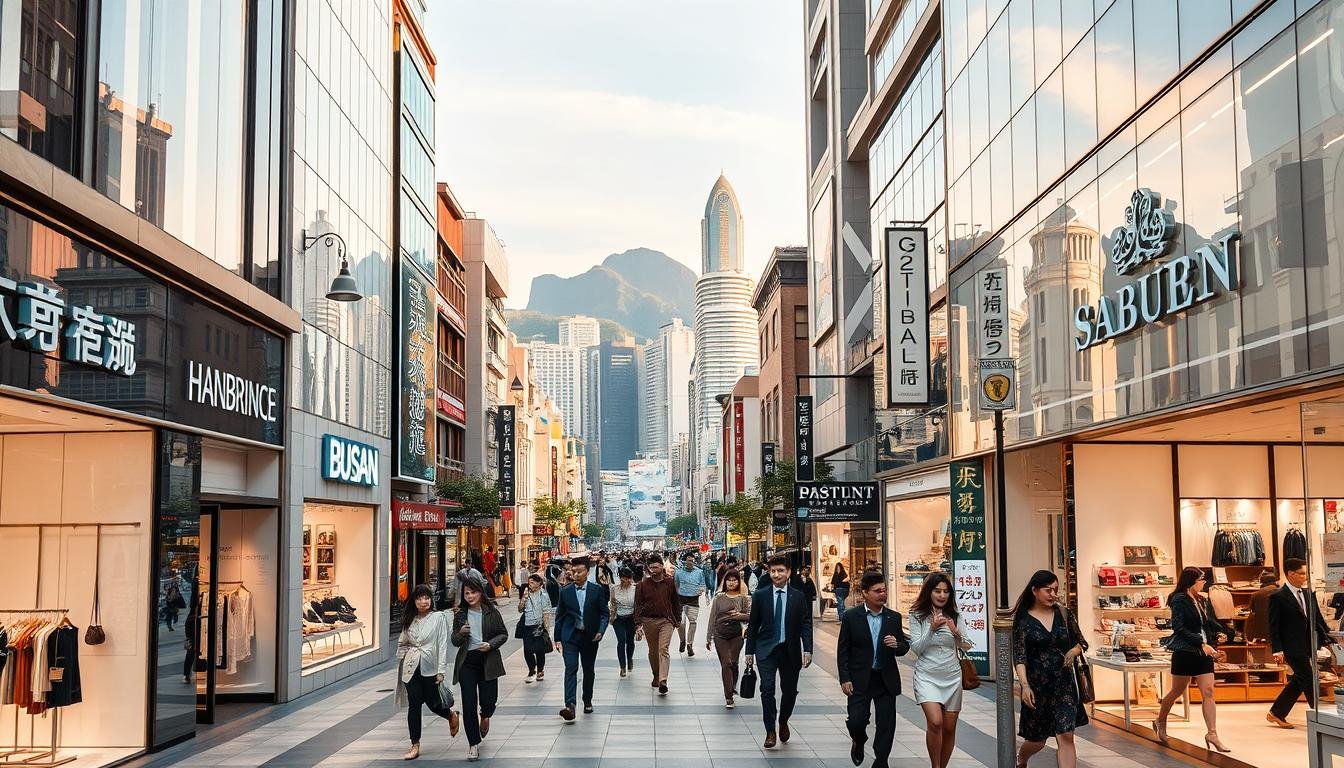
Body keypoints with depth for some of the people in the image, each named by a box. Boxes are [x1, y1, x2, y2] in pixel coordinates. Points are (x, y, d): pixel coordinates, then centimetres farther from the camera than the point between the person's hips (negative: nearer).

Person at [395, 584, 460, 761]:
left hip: (430, 668, -3)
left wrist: (441, 671, -13)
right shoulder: (409, 620, 8)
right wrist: (402, 660, 8)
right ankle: (415, 746, 7)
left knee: (433, 703, 5)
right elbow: (402, 643, 21)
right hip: (411, 668, 3)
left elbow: (443, 645, -8)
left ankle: (452, 716, 40)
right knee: (414, 705, 0)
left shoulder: (439, 618, -5)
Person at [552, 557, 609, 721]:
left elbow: (605, 614, 2)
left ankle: (587, 701, 32)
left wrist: (600, 631, -14)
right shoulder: (565, 592, 2)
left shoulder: (597, 590, -1)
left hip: (590, 637, 1)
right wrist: (557, 638, 6)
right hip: (570, 637, -1)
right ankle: (570, 706, -24)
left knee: (588, 670, 13)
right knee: (571, 669, -14)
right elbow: (559, 616, 8)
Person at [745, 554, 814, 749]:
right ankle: (770, 731, -1)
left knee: (790, 690, 8)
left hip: (790, 651, 1)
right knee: (767, 689, -11)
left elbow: (806, 624, 0)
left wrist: (808, 649, -10)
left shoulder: (798, 597, 2)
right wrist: (750, 651, 3)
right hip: (767, 649, -1)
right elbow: (753, 625, 5)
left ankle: (783, 722, 35)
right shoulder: (760, 596, 0)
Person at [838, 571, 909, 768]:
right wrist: (845, 679, -8)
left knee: (887, 724, 2)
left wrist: (897, 644, -14)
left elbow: (905, 646, 10)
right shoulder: (851, 617, -5)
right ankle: (859, 741, 29)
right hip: (860, 679, -2)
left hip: (886, 680, 2)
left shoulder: (894, 617, 3)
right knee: (856, 720, -6)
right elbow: (843, 650, -2)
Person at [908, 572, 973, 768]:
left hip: (952, 677, 3)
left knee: (949, 729, 7)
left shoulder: (954, 615, 3)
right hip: (927, 676, -3)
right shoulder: (917, 616, -4)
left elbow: (966, 647, 6)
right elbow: (916, 648, -7)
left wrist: (957, 634, -14)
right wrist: (932, 628, -19)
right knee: (935, 722, -21)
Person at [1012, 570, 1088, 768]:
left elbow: (1082, 642, 13)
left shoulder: (1063, 614, 3)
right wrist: (1024, 685, -22)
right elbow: (1019, 655, -11)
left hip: (1064, 683, 2)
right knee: (1037, 739, 12)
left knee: (1066, 737, -8)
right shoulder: (1023, 618, -6)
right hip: (1036, 685, -2)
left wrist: (1074, 651, -10)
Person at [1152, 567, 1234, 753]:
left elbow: (1209, 624, 18)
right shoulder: (1179, 600, -11)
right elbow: (1179, 628, -18)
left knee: (1208, 692, -2)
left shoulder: (1202, 601, 10)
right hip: (1185, 652, -6)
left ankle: (1212, 734, -3)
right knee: (1178, 691, 7)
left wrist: (1213, 648, 6)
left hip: (1204, 653, 6)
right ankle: (1160, 721, 28)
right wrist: (1202, 644, -23)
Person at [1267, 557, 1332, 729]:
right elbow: (1273, 626, -10)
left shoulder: (1309, 594, 10)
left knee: (1299, 681, 12)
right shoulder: (1278, 597, -10)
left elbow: (1318, 619, 15)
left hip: (1308, 647, 7)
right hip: (1293, 648, -7)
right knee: (1309, 682, -5)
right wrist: (1277, 650, -15)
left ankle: (1276, 714, 23)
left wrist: (1328, 639, 6)